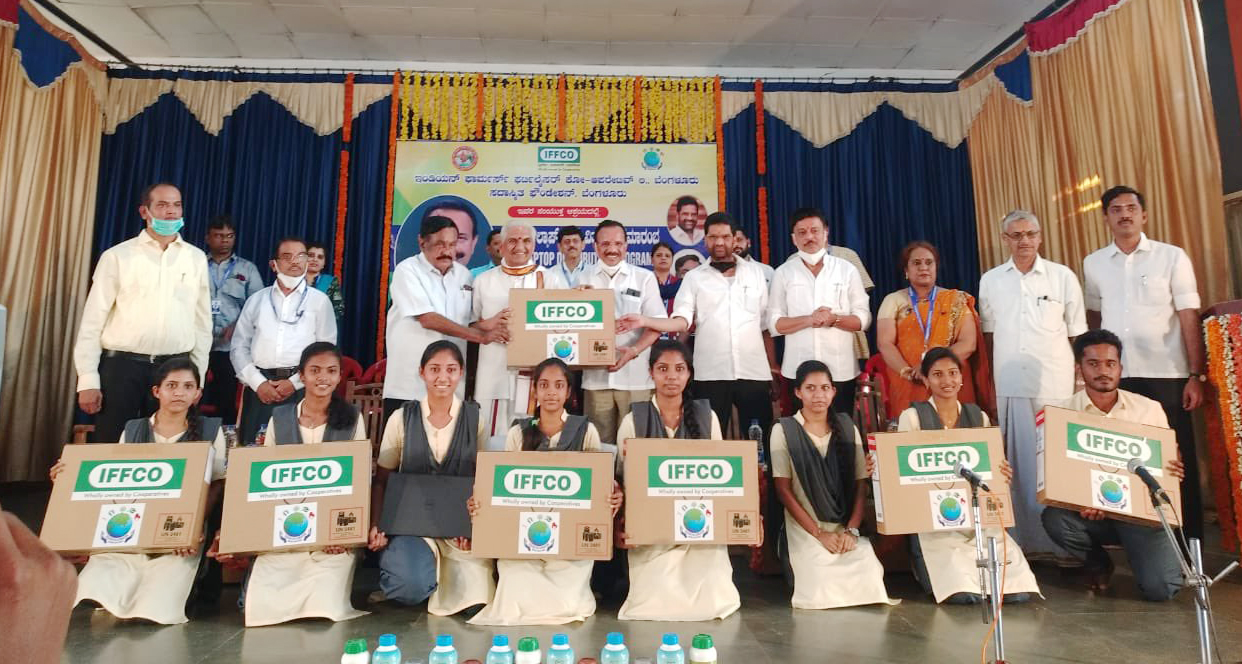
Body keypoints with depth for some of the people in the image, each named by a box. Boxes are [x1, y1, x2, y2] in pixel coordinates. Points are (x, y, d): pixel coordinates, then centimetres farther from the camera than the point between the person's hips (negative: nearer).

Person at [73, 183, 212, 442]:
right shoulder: (117, 256, 2)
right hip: (122, 366, -1)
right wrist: (88, 380, -4)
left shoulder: (197, 258, 8)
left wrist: (198, 376, 8)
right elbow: (93, 319, 1)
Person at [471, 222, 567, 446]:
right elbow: (469, 325, 13)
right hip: (494, 372, 1)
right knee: (492, 437, 3)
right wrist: (489, 325, -7)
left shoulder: (551, 280, 8)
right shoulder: (484, 281, 12)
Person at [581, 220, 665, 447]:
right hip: (596, 374, 1)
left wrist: (633, 350, -16)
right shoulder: (584, 279, 10)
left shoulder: (644, 278, 5)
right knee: (600, 443, 6)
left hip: (635, 375, -1)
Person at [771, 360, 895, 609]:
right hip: (806, 531, -3)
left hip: (847, 529, 3)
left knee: (870, 587, -17)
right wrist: (819, 533, -12)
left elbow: (861, 485, 4)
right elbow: (784, 490, -6)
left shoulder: (847, 428, 7)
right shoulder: (783, 430, -4)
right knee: (823, 595, -20)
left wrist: (851, 530, -9)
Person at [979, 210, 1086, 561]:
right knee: (1020, 463, 5)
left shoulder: (1063, 276, 3)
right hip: (1010, 387, 1)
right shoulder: (990, 281, 8)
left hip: (1057, 386, -1)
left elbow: (1078, 334, 6)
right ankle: (1028, 538, 14)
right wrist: (989, 385, 9)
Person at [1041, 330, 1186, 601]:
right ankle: (1098, 563, 5)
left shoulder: (1150, 409, 3)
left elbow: (1169, 463, 10)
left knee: (1159, 588, -19)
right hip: (1088, 512, 0)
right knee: (1054, 518, -32)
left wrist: (1175, 471, -16)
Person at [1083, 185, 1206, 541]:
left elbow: (1190, 318, -3)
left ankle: (1188, 537, 16)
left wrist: (1197, 375, -8)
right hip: (1116, 376, 2)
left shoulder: (1172, 257, 0)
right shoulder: (1093, 264, 8)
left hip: (1166, 374, -2)